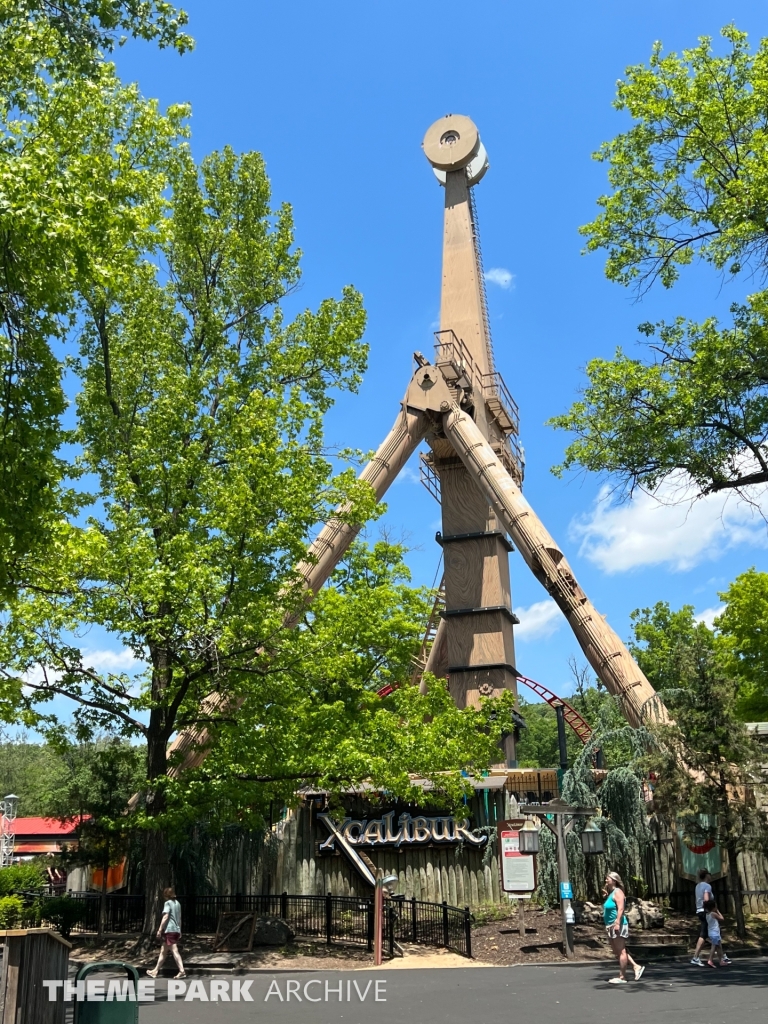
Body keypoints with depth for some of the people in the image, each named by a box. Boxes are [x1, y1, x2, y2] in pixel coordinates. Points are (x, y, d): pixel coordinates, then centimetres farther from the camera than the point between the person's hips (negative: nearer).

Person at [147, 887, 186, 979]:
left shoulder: (168, 903, -5)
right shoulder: (177, 903, 17)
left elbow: (165, 917, -15)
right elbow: (179, 918, 20)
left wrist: (160, 930, -14)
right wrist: (179, 931, 23)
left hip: (169, 930, -8)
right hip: (176, 930, 8)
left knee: (175, 951, -11)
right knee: (163, 951, 16)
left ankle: (182, 971, -16)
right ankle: (156, 971, 23)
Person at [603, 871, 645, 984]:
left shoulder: (617, 892, -11)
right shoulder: (611, 893, 17)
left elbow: (621, 908, -21)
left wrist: (617, 923, -26)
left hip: (618, 926, -10)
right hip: (611, 927, 10)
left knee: (621, 951, -3)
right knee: (617, 952, 13)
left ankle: (622, 977, 2)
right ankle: (636, 966, 18)